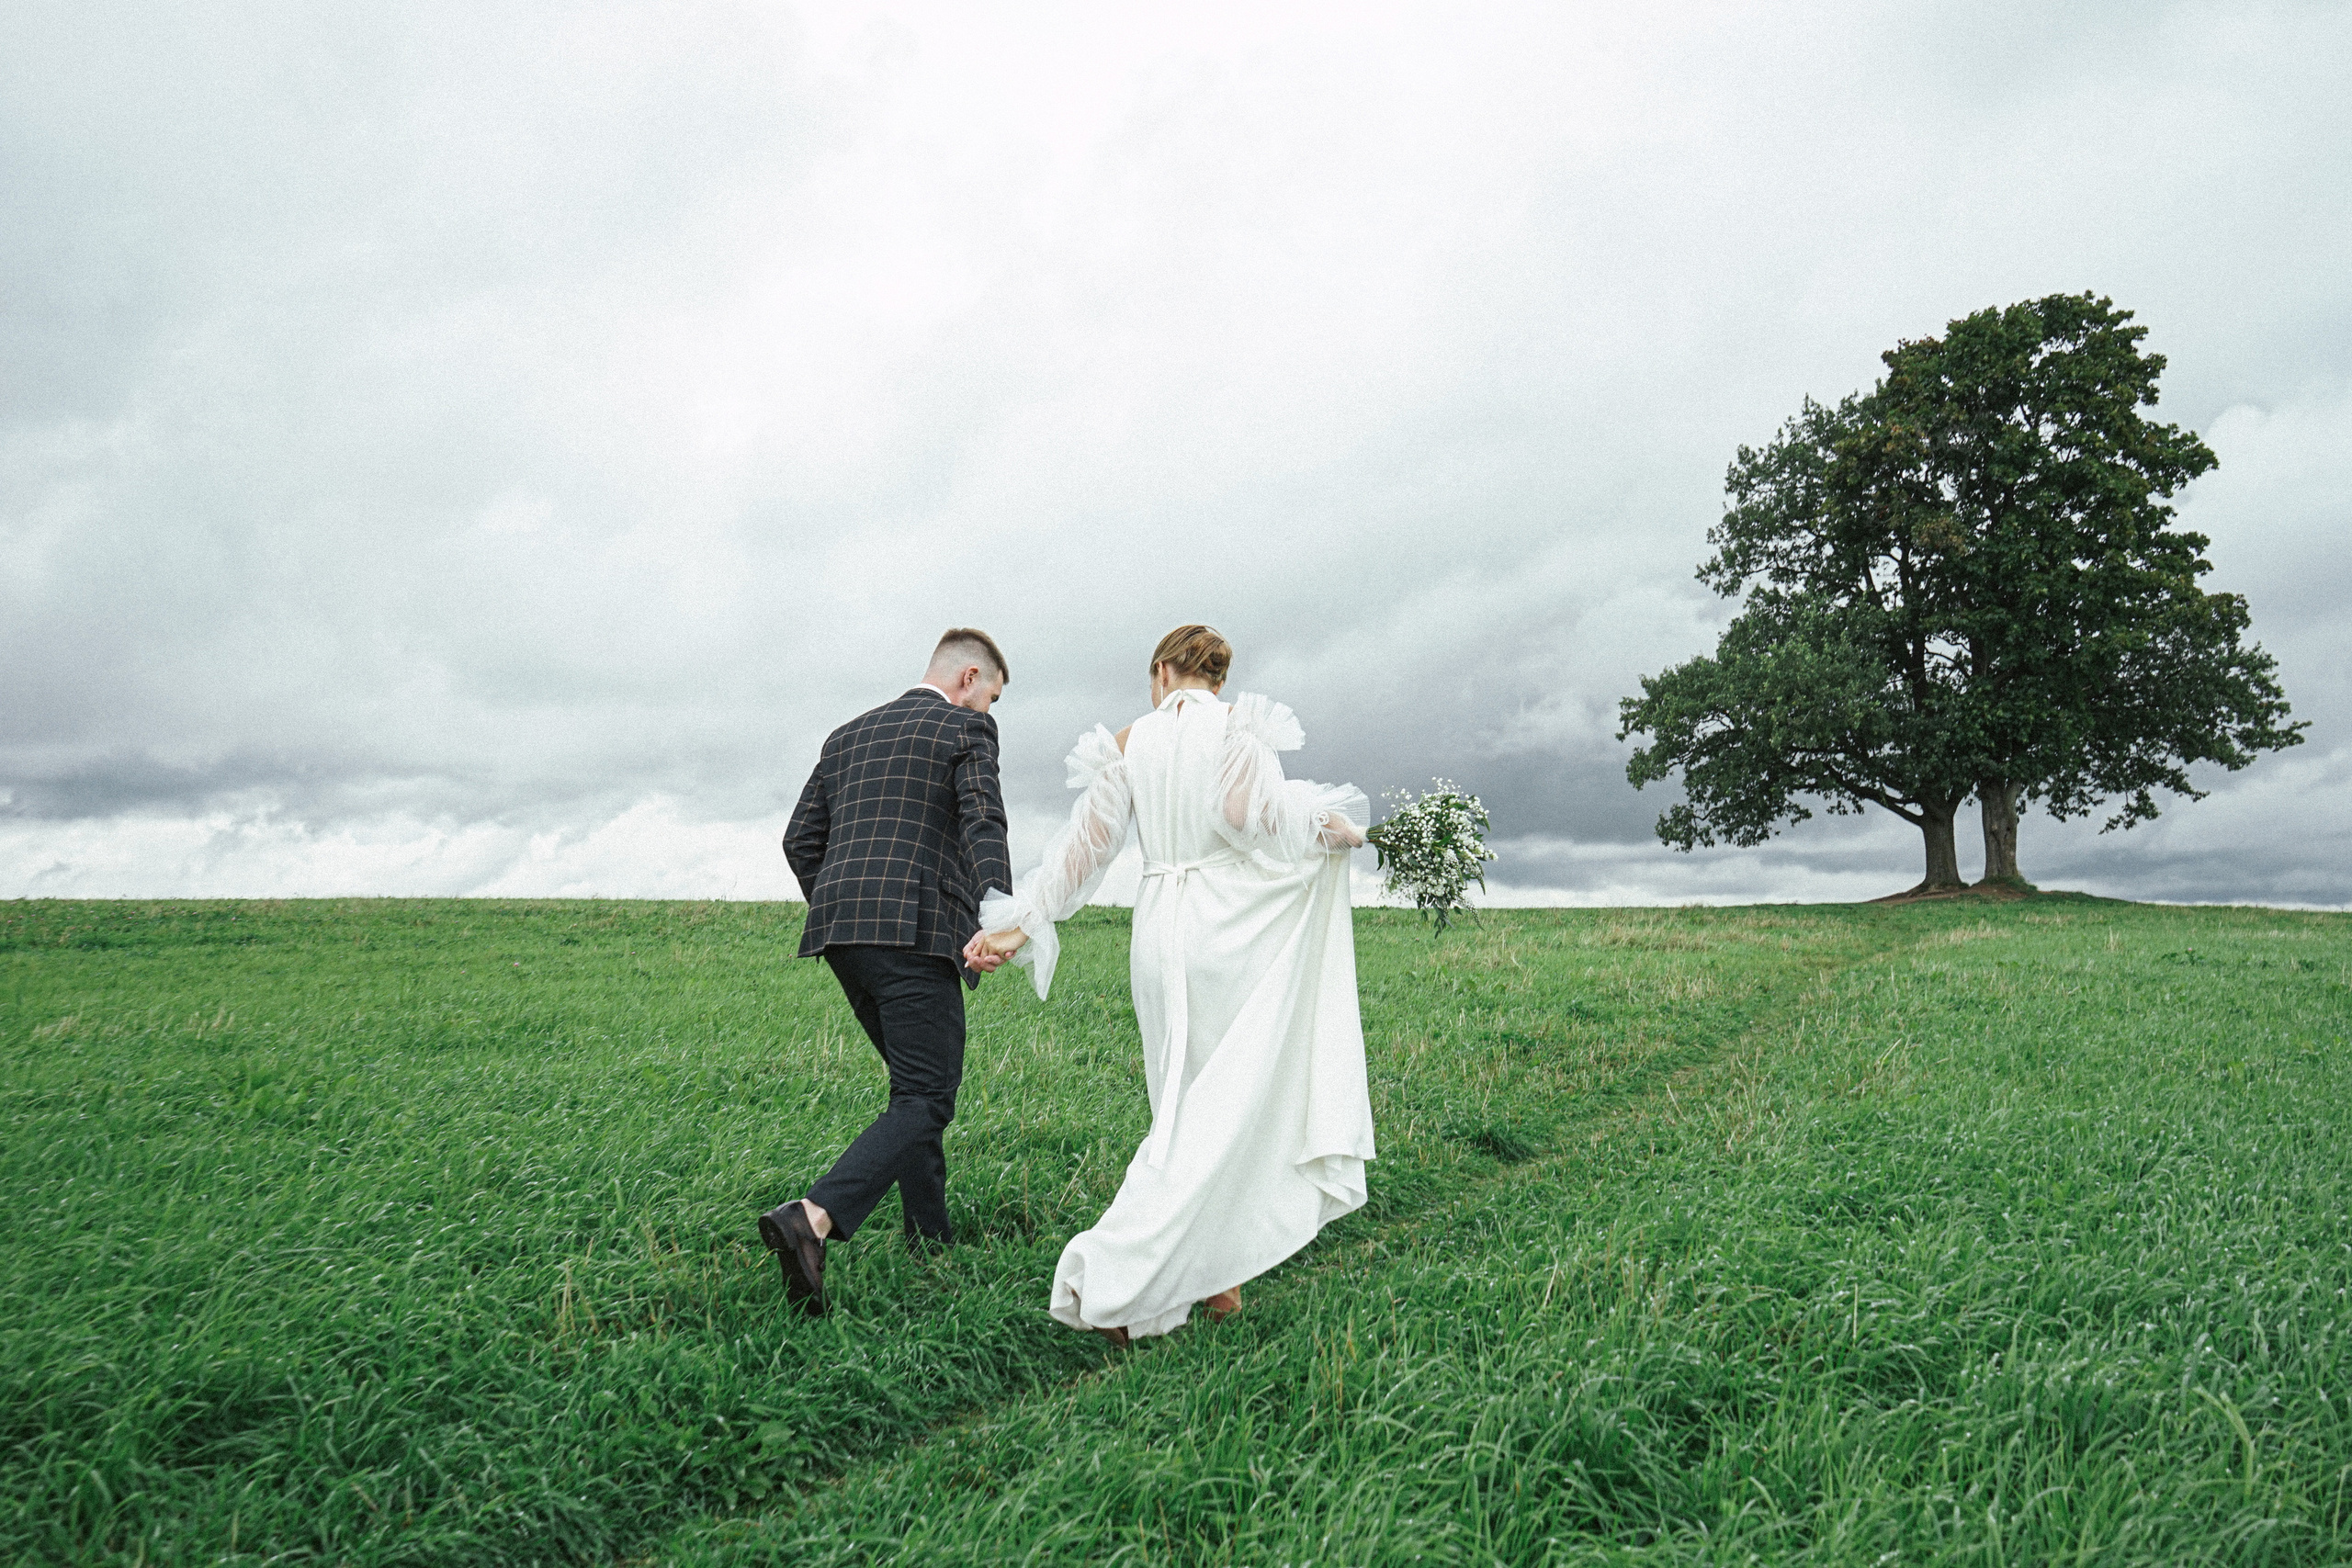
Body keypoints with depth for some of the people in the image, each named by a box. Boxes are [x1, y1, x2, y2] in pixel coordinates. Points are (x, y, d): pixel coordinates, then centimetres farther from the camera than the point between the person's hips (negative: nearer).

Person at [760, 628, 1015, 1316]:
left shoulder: (847, 736, 23)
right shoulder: (966, 729, 4)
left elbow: (801, 840, 19)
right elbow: (982, 824, -15)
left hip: (842, 933, 8)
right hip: (914, 933, -7)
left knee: (918, 1084, 21)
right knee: (925, 1100, -7)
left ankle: (929, 1239, 23)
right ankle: (813, 1218, -26)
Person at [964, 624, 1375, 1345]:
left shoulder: (1127, 744, 10)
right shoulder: (1237, 725, -1)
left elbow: (1084, 845, 5)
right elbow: (1252, 811, -17)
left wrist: (1014, 925, 7)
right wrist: (1335, 828, -2)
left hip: (1160, 931, 4)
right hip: (1234, 928, -4)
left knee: (1190, 1104, 16)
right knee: (1216, 1116, -1)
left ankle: (1213, 1279, 17)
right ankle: (1115, 1281, -8)